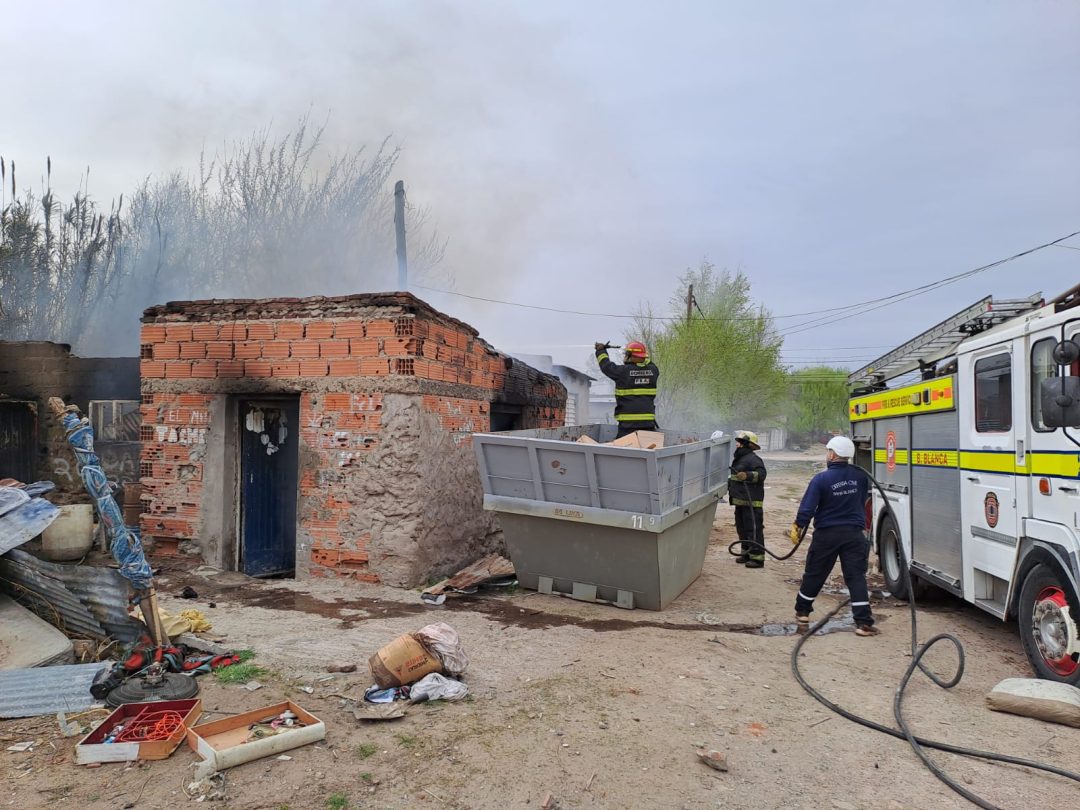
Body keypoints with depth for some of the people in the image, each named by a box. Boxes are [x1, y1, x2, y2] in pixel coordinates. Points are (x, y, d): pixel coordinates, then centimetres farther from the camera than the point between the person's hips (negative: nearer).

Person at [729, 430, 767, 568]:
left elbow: (761, 473, -29)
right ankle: (746, 553, 27)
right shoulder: (739, 458, 18)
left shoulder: (752, 459, -15)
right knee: (742, 528, 17)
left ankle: (757, 558, -4)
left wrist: (747, 475, -42)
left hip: (752, 502, -11)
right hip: (740, 500, 11)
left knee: (754, 529, -7)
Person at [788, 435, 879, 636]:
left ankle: (802, 612, 27)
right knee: (856, 576, 2)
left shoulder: (821, 479, -15)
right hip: (854, 534, 2)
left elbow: (807, 508, -14)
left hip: (827, 534, -2)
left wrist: (797, 527, 0)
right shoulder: (860, 476, -2)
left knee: (814, 574, 12)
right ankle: (863, 623, -4)